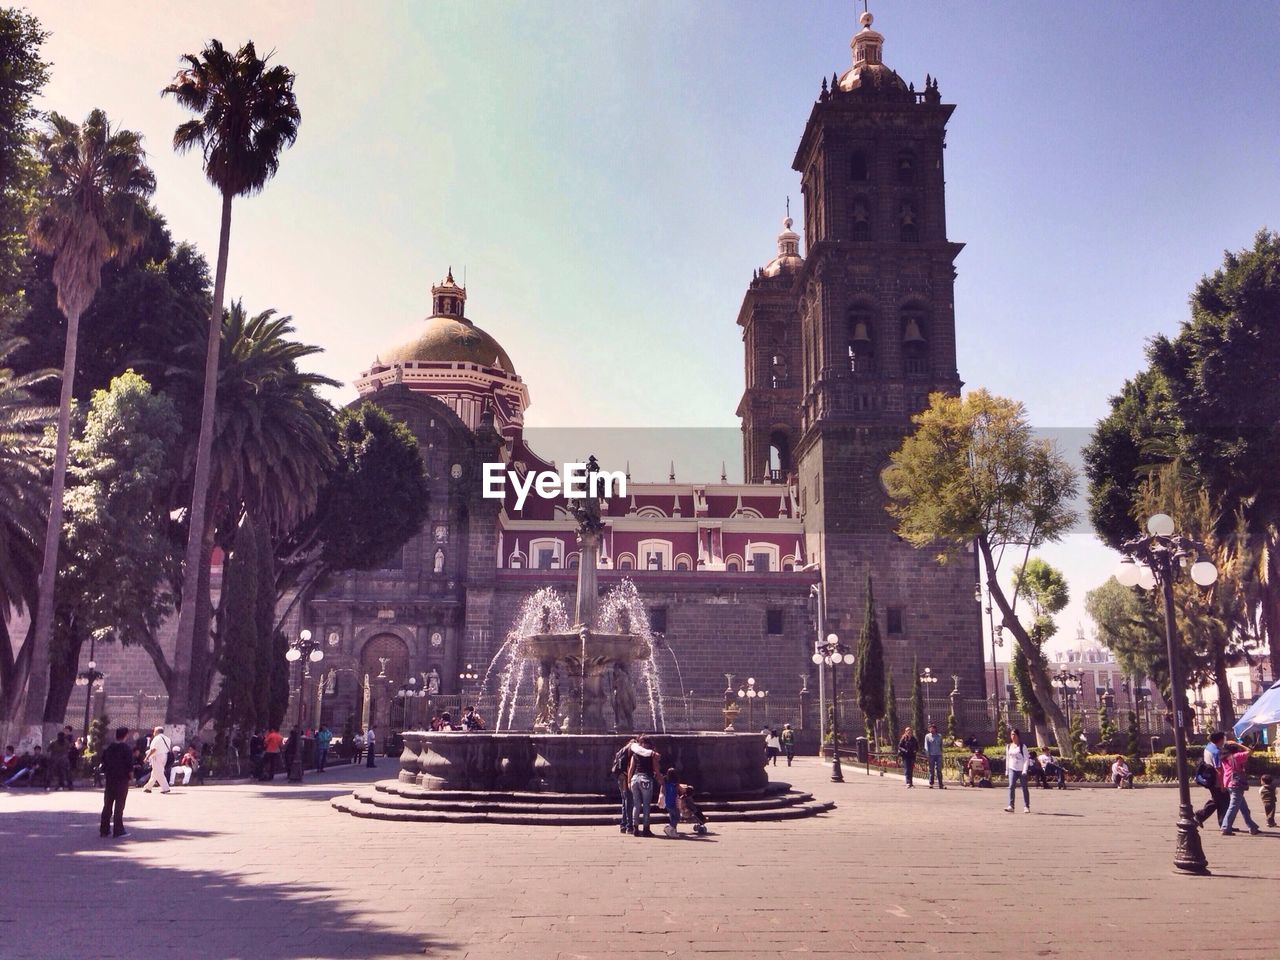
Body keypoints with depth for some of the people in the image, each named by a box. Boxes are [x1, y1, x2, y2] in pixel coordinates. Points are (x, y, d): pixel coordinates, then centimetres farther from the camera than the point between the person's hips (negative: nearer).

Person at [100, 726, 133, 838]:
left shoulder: (108, 748, 8)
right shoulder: (126, 748, -11)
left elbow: (103, 763, 13)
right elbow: (130, 764, -14)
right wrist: (131, 775, -2)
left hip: (109, 779, 6)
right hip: (122, 779, -6)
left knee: (107, 805, 11)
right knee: (119, 805, -2)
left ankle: (103, 830, 13)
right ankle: (118, 830, -2)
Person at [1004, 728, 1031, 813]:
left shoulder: (1022, 746, -3)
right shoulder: (1008, 746, 10)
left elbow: (1026, 758, -6)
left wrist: (1025, 770, -14)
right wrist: (1007, 770, 11)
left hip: (1021, 770, -3)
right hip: (1012, 769, 3)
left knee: (1024, 788, 4)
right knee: (1011, 787, -11)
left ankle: (1026, 806, 12)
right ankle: (1011, 806, -17)